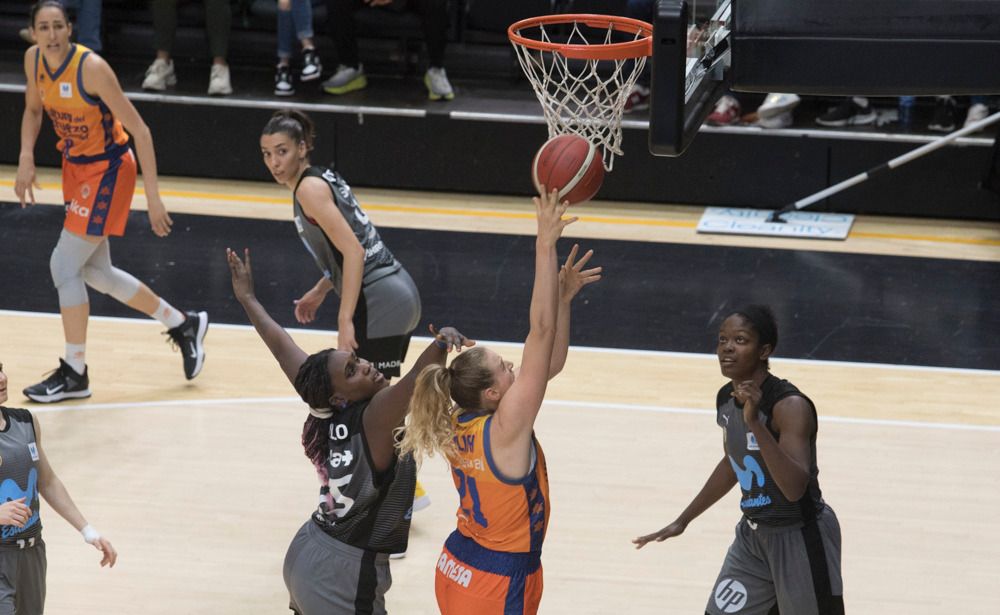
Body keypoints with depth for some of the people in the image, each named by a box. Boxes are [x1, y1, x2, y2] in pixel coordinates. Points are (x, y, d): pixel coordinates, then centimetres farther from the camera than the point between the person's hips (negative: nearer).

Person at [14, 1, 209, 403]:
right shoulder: (33, 60, -5)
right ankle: (183, 325, 31)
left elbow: (139, 130, -23)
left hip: (108, 169, -8)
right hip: (75, 166, 8)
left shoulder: (92, 68, -26)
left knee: (64, 265, -10)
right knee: (95, 272, 13)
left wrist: (153, 196, -25)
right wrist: (26, 158, -2)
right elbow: (33, 110, 15)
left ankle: (74, 374, 3)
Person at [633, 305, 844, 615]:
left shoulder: (790, 406, -24)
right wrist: (683, 520, 22)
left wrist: (755, 423, -41)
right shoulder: (726, 398, 0)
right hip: (753, 534, 8)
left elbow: (795, 489, -35)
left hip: (801, 539, -8)